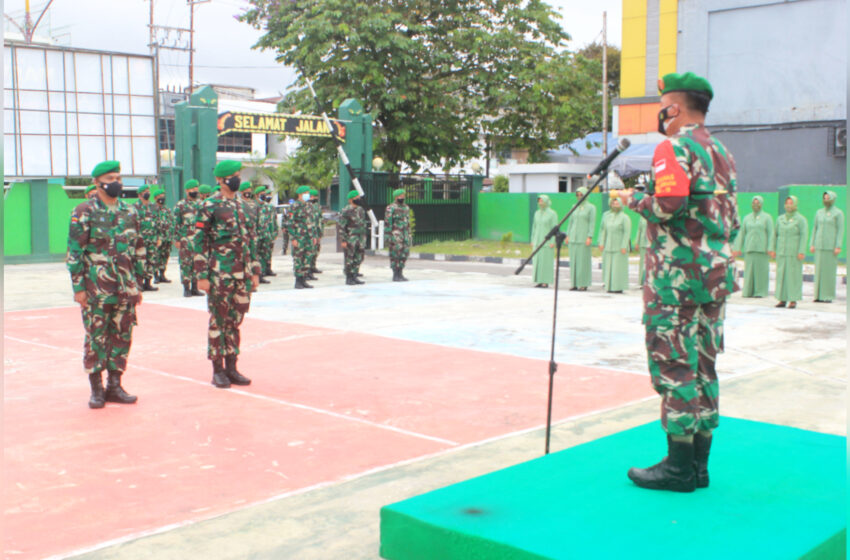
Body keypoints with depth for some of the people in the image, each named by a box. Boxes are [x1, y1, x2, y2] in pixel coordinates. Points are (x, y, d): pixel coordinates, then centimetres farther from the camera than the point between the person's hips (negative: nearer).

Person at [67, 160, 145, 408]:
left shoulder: (130, 212, 11)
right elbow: (74, 252, -5)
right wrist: (79, 287, -9)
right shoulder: (84, 212, -3)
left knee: (122, 337, 7)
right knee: (96, 339, 2)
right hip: (96, 291, -4)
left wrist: (139, 284, 13)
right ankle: (96, 389, 12)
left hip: (126, 290, 4)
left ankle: (114, 385, 18)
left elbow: (139, 250, 16)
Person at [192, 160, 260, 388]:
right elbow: (198, 242, -7)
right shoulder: (209, 206, -6)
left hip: (242, 275, 6)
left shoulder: (243, 205, 13)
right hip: (220, 274, -6)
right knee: (218, 321, 1)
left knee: (235, 321, 10)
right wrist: (202, 275, -12)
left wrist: (255, 271, 14)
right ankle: (218, 370, 9)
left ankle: (231, 368, 18)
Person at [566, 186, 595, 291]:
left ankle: (583, 284, -1)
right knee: (573, 260, 4)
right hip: (574, 237, 6)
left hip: (584, 238, -5)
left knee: (583, 260, -5)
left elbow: (592, 223, -8)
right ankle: (574, 284, 9)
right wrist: (568, 235, 9)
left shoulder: (591, 208, -3)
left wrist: (589, 237, -16)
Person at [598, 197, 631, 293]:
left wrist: (624, 247, -17)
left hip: (619, 246, -5)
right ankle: (610, 286, 10)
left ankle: (619, 288, -1)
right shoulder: (606, 215, 9)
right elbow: (602, 229, 9)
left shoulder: (624, 217, -7)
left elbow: (627, 232, -11)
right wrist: (601, 243, 0)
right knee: (609, 266, 5)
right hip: (608, 245, 5)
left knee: (619, 266, -5)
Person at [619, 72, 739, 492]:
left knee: (673, 364, -4)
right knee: (702, 364, 11)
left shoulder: (674, 147, -9)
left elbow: (669, 204, -21)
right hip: (716, 273, 9)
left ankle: (680, 465, 0)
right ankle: (698, 463, 17)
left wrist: (634, 201, -4)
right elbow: (731, 220, 17)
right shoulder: (722, 153, 17)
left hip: (677, 274, -8)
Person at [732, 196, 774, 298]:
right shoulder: (746, 218, 12)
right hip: (749, 248, 3)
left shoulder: (767, 218, 3)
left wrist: (770, 249, -13)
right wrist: (738, 248, 2)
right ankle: (749, 292, 4)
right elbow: (741, 233, 11)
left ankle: (760, 292, 2)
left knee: (761, 269, -3)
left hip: (762, 248, -3)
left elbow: (771, 234, -2)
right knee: (749, 270, 0)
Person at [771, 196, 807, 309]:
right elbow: (775, 234, 15)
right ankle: (783, 300, 8)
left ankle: (793, 300, 1)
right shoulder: (780, 219, 12)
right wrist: (772, 249, 6)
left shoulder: (800, 219, -2)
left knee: (794, 275, -4)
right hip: (781, 252, 5)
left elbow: (804, 236, -8)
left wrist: (801, 252, -16)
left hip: (794, 252, -5)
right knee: (781, 275, 3)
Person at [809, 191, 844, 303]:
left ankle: (828, 296, 1)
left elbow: (840, 230, -7)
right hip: (819, 246, 5)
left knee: (830, 270, -4)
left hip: (831, 246, -5)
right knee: (819, 269, 4)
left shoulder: (838, 213, -3)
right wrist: (812, 244, 6)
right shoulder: (819, 212, 12)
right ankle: (819, 295, 9)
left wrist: (838, 247, -14)